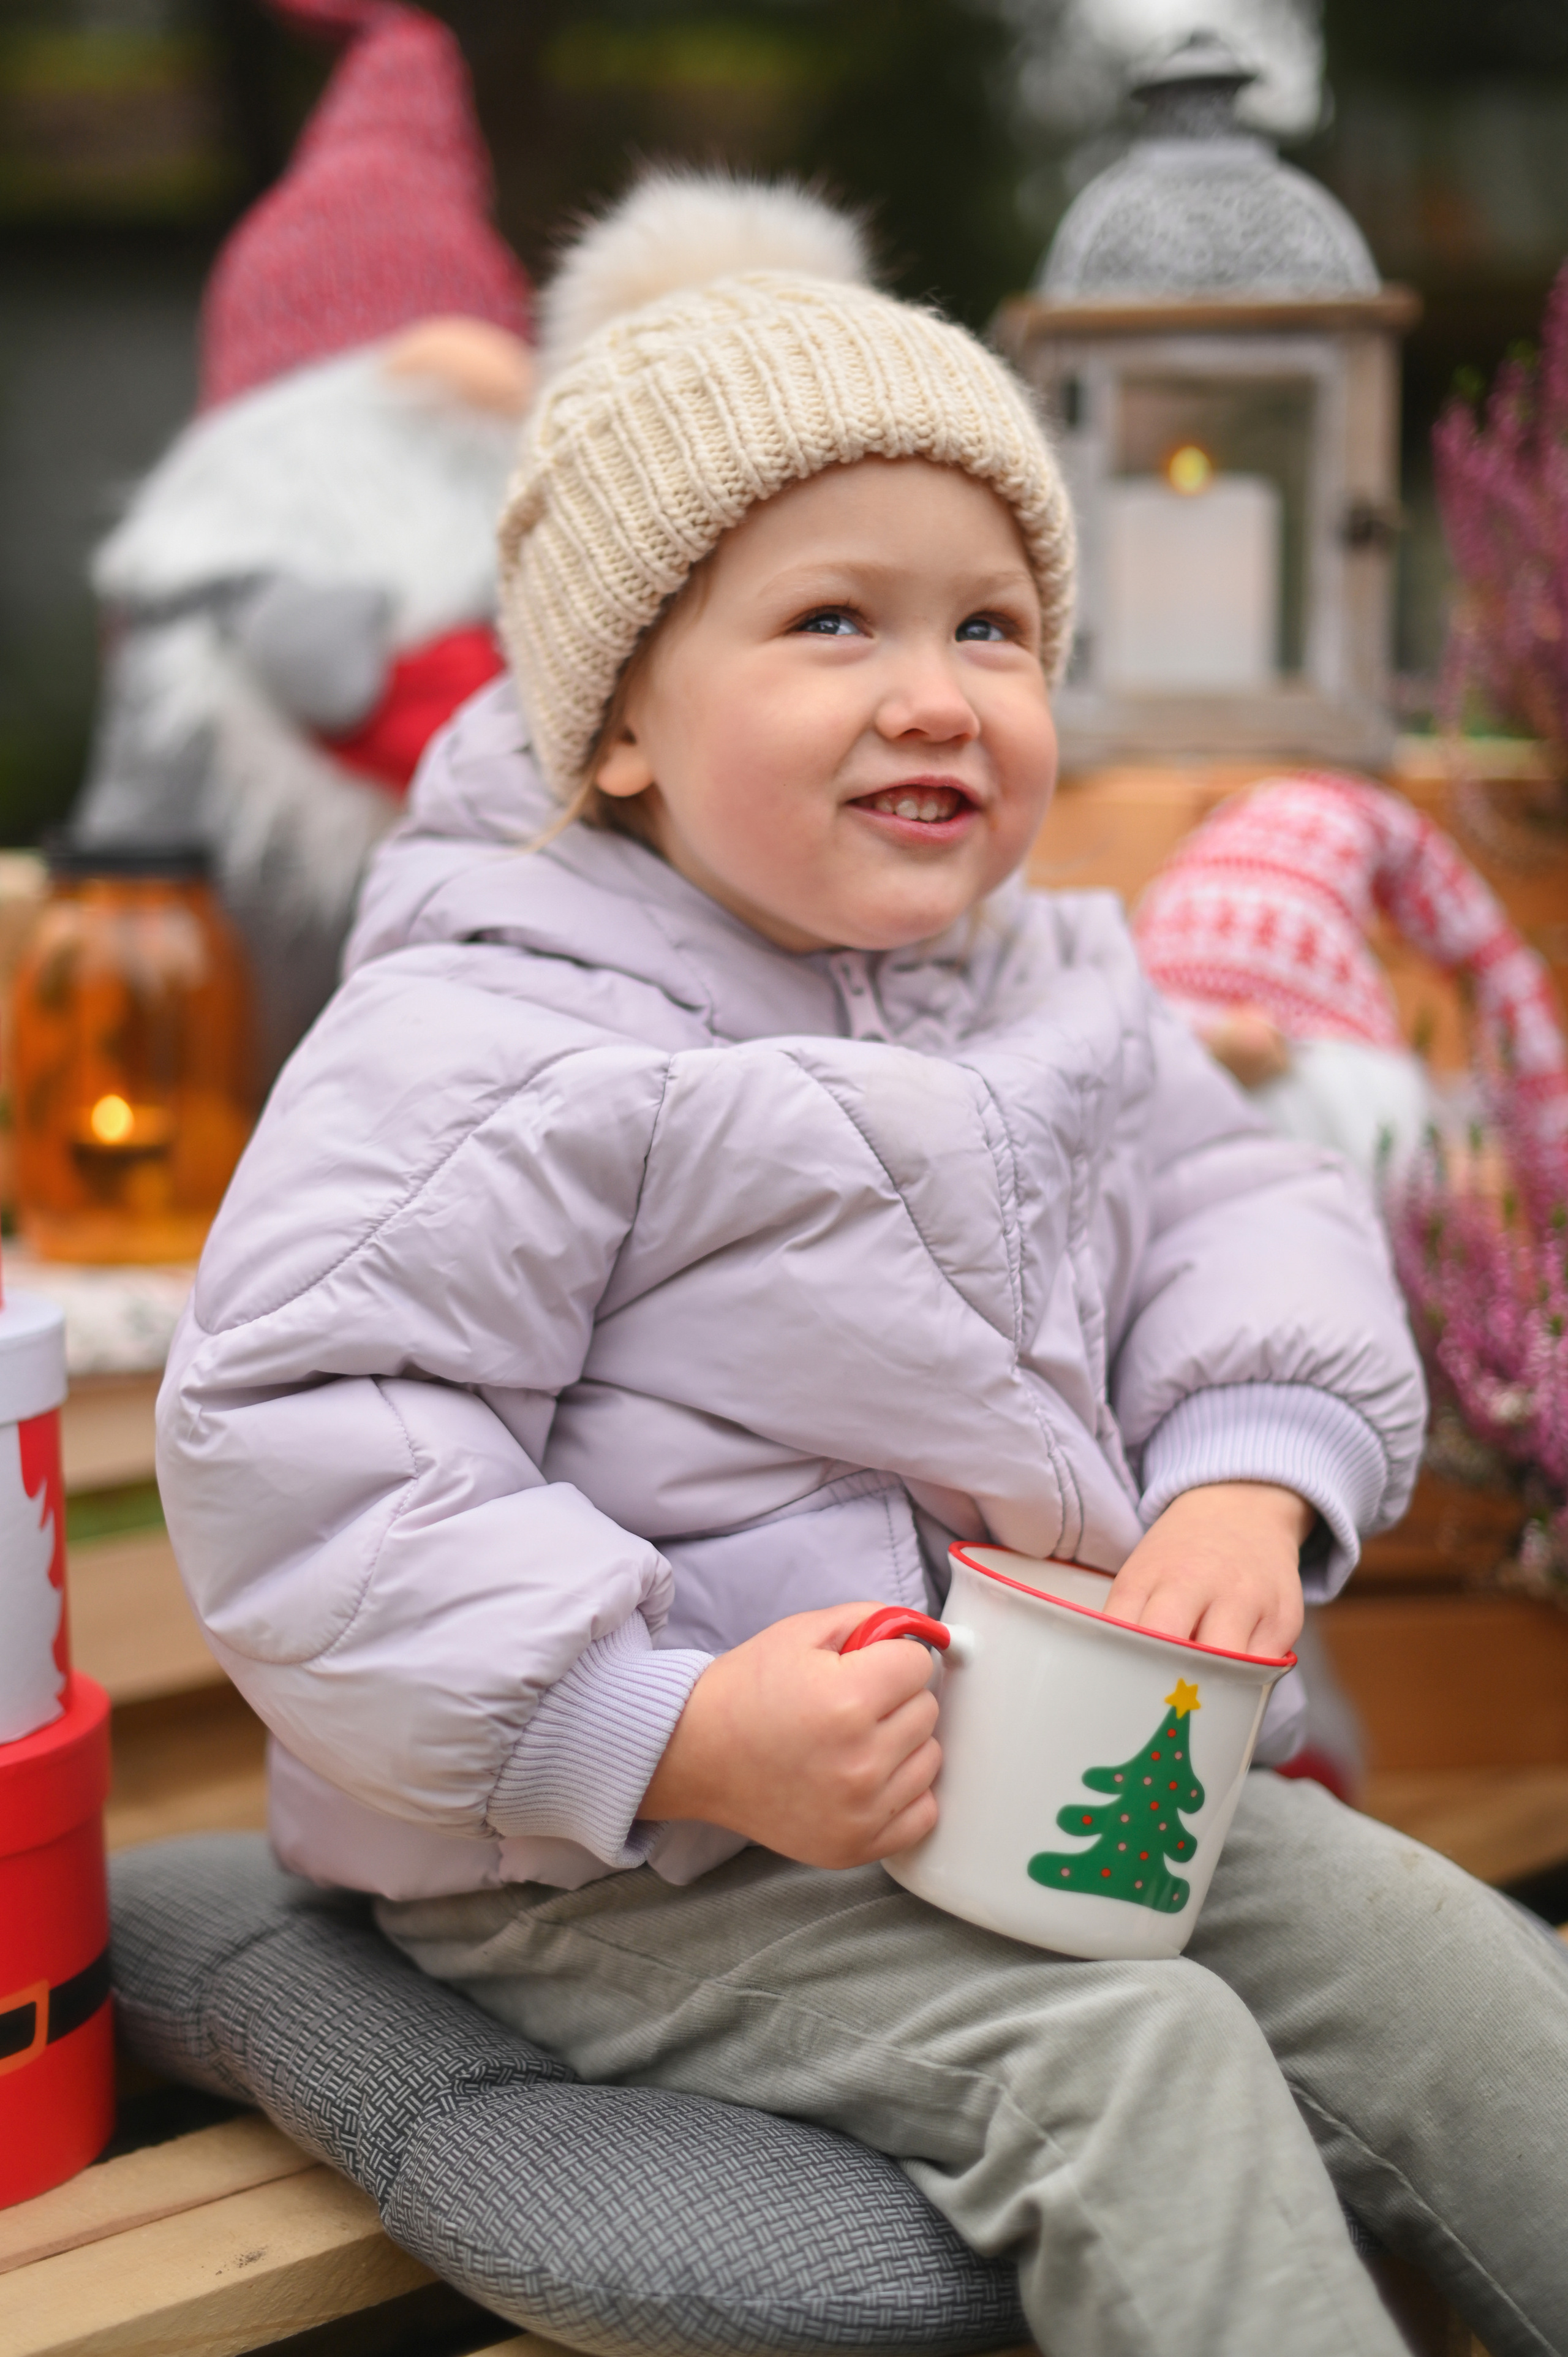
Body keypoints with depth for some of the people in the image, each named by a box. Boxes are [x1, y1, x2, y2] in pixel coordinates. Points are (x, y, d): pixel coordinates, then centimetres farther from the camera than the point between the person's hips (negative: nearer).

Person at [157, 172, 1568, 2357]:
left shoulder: (1059, 992, 6)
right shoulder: (497, 1048, -19)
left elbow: (1248, 1213, 13)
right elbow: (296, 1443, -23)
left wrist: (1252, 1479, -10)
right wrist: (675, 1738, -29)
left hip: (1056, 1766, 8)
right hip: (621, 1872, -7)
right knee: (1131, 2071, -24)